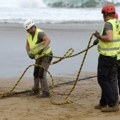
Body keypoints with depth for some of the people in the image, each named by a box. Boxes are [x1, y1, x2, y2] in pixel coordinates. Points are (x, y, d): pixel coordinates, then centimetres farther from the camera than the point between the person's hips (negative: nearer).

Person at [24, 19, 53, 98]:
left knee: (42, 74, -17)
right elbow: (27, 46, 6)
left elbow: (48, 40, -42)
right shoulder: (29, 35, 1)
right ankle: (36, 90, 37)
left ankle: (46, 92, -12)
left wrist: (42, 49, -57)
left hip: (46, 56, -9)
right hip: (39, 57, 9)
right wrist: (29, 54, -13)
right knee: (36, 74, 19)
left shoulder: (40, 33, -25)